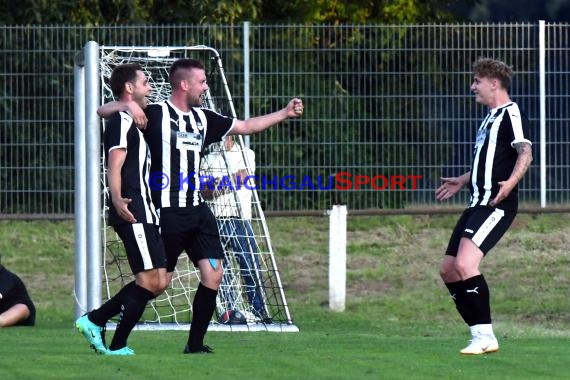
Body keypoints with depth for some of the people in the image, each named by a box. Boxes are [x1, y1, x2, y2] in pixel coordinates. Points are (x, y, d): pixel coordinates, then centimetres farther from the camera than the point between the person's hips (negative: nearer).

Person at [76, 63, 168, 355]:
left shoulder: (130, 122, 23)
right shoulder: (122, 121, -9)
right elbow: (114, 167, -21)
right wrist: (118, 200, -36)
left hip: (144, 215, 10)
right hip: (133, 214, -10)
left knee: (157, 282, 8)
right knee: (150, 281, -10)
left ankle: (94, 320, 11)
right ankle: (117, 347, -5)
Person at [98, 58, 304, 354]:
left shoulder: (203, 118, 14)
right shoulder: (155, 115, -7)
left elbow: (245, 127, 26)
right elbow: (102, 111, -7)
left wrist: (285, 113, 22)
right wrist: (126, 105, -28)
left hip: (197, 210, 7)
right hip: (168, 212, -7)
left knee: (213, 274, -3)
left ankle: (195, 344, 6)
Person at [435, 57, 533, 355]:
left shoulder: (510, 113, -8)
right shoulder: (491, 118, 22)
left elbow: (525, 152, -22)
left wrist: (511, 182, -37)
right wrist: (462, 181, 42)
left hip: (496, 206, -11)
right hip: (478, 205, 11)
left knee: (465, 264, -24)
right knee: (448, 270, 8)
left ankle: (485, 336, -20)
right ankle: (480, 334, 11)